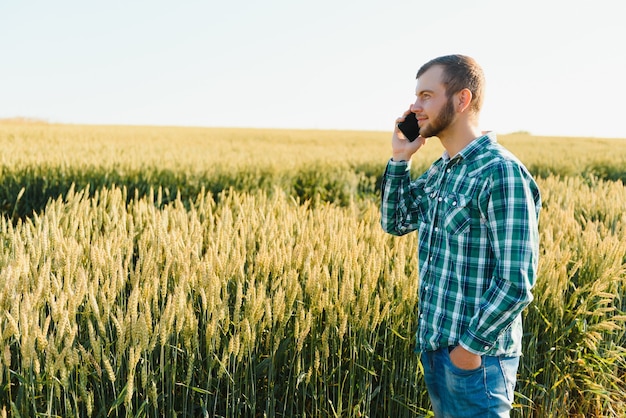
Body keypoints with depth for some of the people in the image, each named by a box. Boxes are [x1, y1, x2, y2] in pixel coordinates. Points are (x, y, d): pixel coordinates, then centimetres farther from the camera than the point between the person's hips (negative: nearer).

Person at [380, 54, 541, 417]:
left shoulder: (502, 173, -21)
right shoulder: (441, 170, 7)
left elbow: (516, 282, -22)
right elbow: (395, 223, 14)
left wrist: (471, 347, -17)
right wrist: (400, 159, 3)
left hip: (474, 357, -8)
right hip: (434, 346, 8)